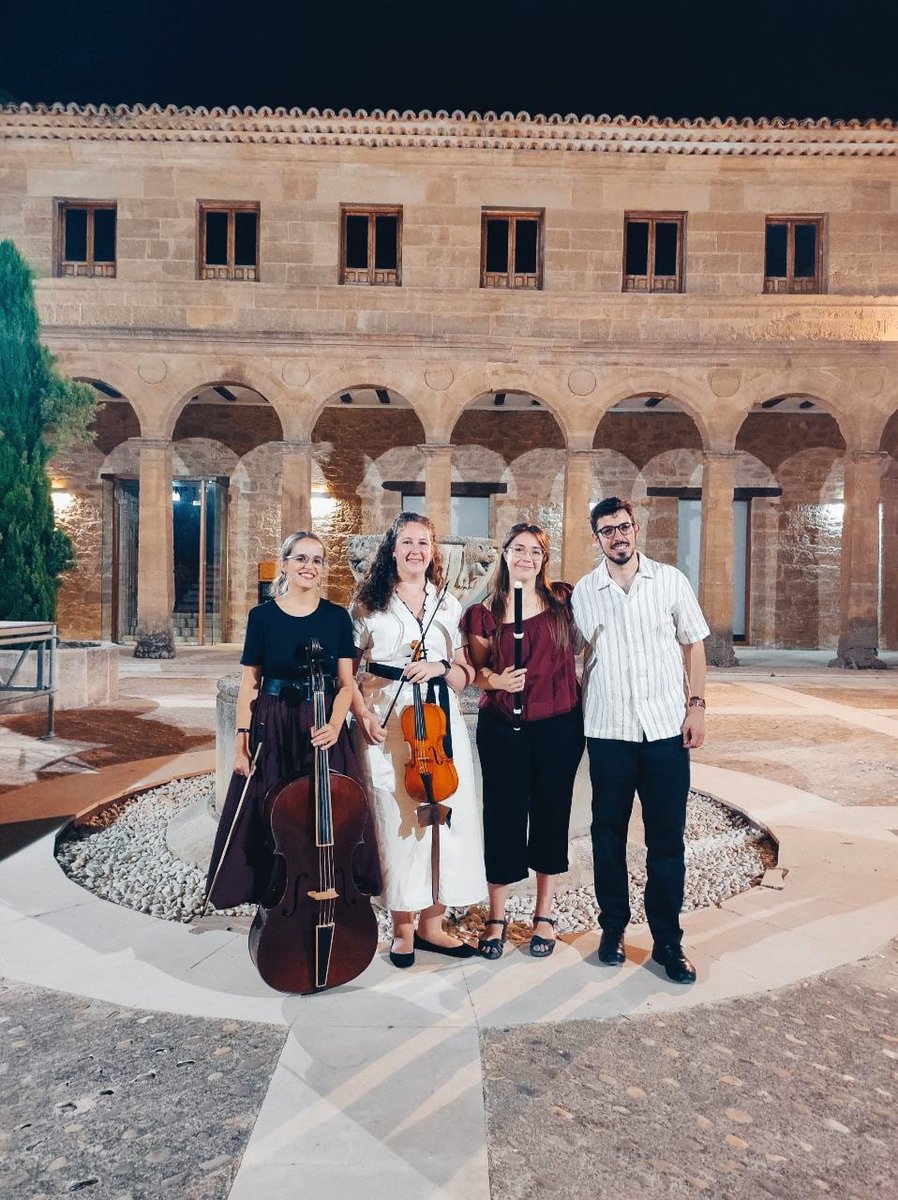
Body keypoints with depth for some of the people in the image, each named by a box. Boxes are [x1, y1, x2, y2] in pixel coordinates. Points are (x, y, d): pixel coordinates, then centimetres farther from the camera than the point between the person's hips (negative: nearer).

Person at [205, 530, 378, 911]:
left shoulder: (337, 617, 2)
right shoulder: (262, 616, 0)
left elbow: (346, 683, 0)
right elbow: (249, 684, 1)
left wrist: (334, 724, -18)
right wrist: (241, 742, -5)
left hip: (323, 730, 1)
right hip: (272, 730, 0)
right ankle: (272, 900, 22)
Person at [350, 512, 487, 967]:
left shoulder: (449, 605, 12)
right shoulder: (369, 604, 4)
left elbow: (465, 675, 10)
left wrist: (440, 667, -11)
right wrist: (363, 714, -11)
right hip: (387, 726, -3)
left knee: (447, 819, 2)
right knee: (398, 822, 0)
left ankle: (432, 924, 20)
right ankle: (403, 928, 18)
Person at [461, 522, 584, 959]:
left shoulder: (563, 600, 3)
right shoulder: (486, 613, 1)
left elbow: (578, 645, 15)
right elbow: (476, 671, 6)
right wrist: (496, 680, -14)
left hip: (558, 726, 1)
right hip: (503, 727, -1)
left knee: (551, 813, 9)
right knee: (503, 816, 3)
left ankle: (544, 914, 26)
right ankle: (496, 917, 20)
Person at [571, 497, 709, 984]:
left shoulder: (670, 580, 2)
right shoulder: (584, 592, 3)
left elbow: (693, 644, 7)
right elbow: (580, 656, 9)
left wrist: (696, 705, -1)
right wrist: (576, 713, 2)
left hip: (667, 727, 0)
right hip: (608, 730, 1)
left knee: (667, 837, 5)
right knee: (608, 833, 10)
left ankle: (668, 941, 20)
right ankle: (613, 927, 27)